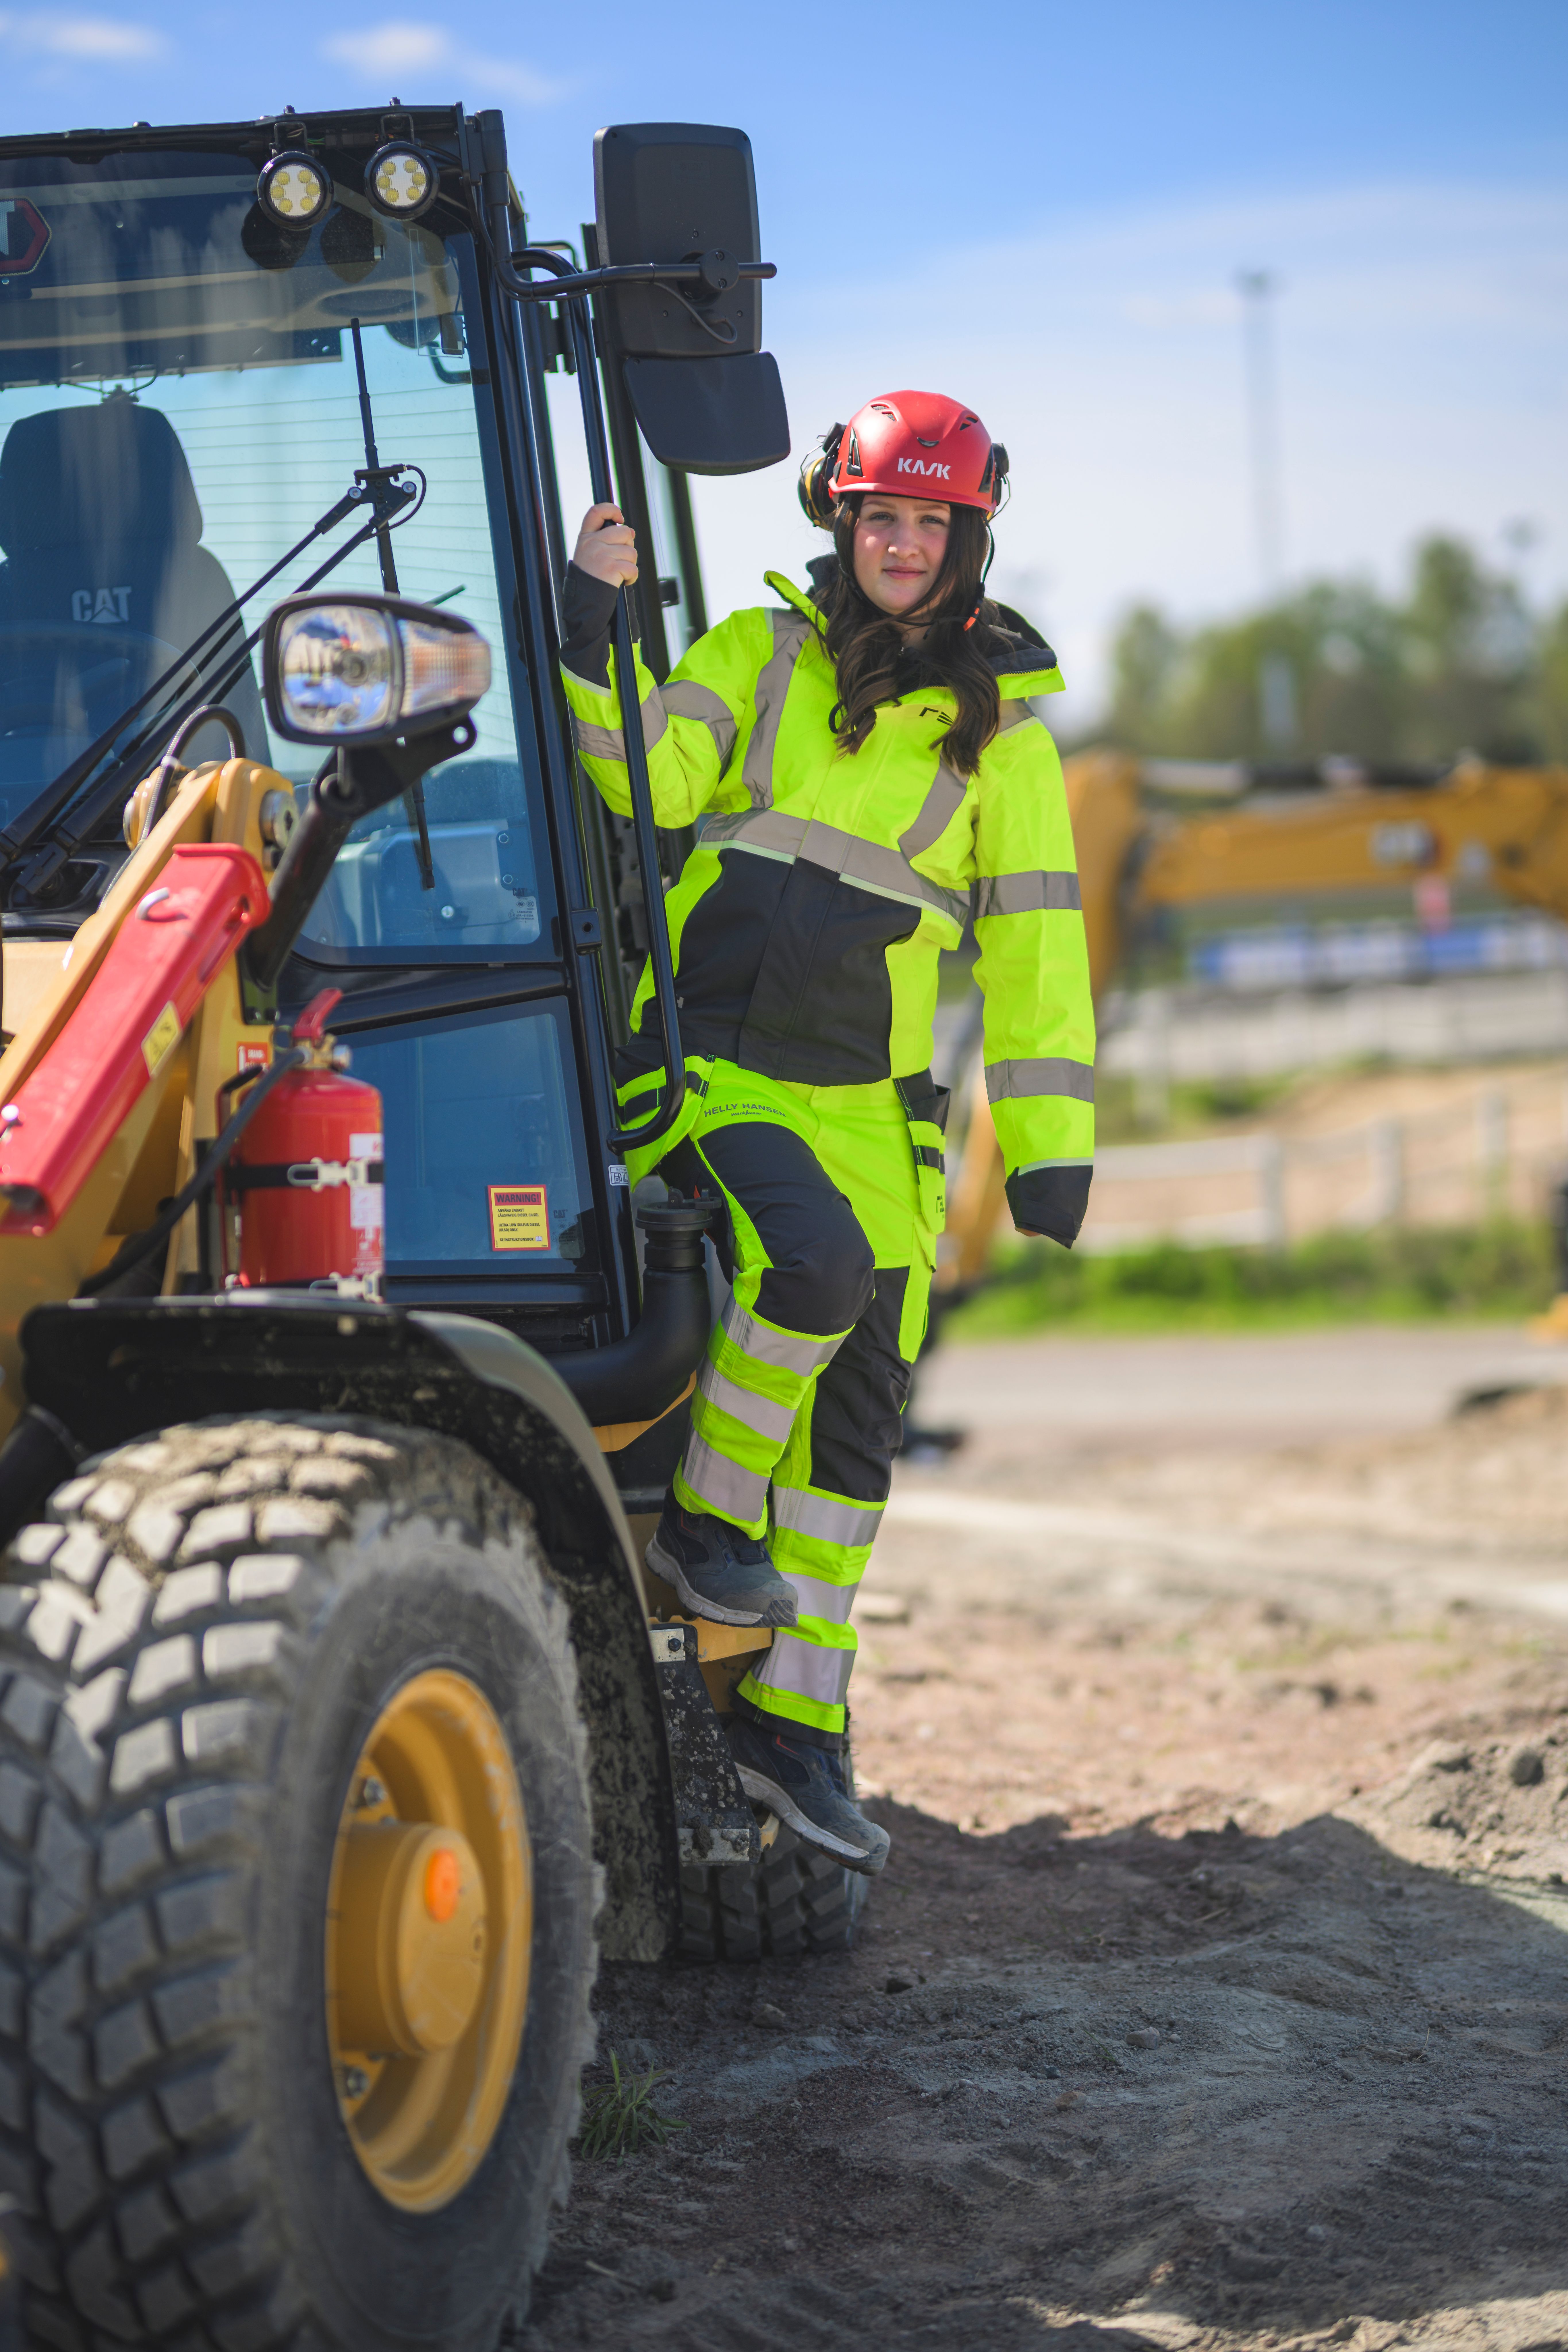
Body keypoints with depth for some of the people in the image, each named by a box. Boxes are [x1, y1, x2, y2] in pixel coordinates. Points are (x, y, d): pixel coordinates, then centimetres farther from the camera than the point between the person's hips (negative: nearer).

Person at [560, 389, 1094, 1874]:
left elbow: (1035, 942, 10)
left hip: (864, 1098, 3)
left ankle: (795, 1723, 13)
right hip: (707, 1065, -3)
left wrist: (1048, 1146, 6)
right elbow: (647, 772, -9)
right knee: (815, 1265, -30)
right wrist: (594, 621, -23)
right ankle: (704, 1518, -6)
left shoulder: (1000, 724, 9)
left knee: (857, 1418, 3)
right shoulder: (764, 652, 6)